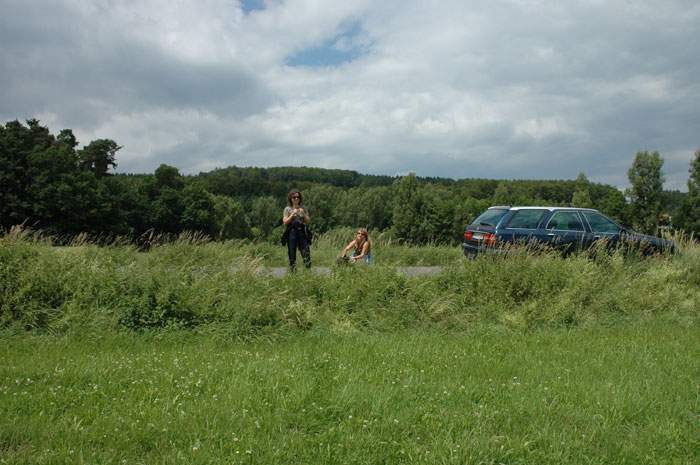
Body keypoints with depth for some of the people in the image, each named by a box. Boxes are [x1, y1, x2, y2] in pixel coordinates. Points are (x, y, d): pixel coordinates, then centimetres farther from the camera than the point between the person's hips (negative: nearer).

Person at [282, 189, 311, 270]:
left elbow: (308, 221, 9)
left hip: (302, 232, 2)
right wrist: (293, 214, -12)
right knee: (292, 252, 0)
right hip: (292, 232, -2)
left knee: (306, 251, -5)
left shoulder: (303, 208, 11)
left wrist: (303, 213, -6)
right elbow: (285, 222, -5)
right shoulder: (287, 209, 3)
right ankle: (293, 270, 8)